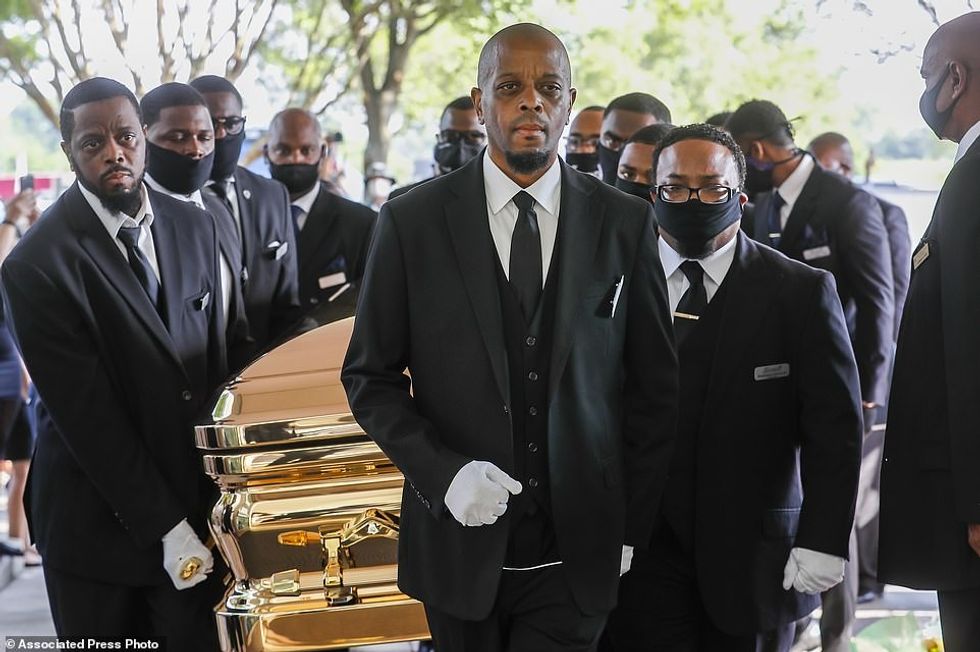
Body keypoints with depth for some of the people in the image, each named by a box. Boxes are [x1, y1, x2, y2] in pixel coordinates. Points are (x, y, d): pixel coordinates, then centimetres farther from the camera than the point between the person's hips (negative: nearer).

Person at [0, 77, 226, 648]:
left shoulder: (194, 227, 4)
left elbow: (216, 360, 7)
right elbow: (87, 415, -16)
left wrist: (220, 495, 0)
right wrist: (165, 527, -16)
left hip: (196, 499, 4)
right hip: (97, 526, -4)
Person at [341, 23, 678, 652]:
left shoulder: (625, 223, 1)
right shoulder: (411, 222, -2)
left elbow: (654, 386, 6)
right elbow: (369, 377, 2)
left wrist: (631, 527, 3)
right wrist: (443, 473, -13)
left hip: (577, 553, 0)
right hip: (460, 545, 0)